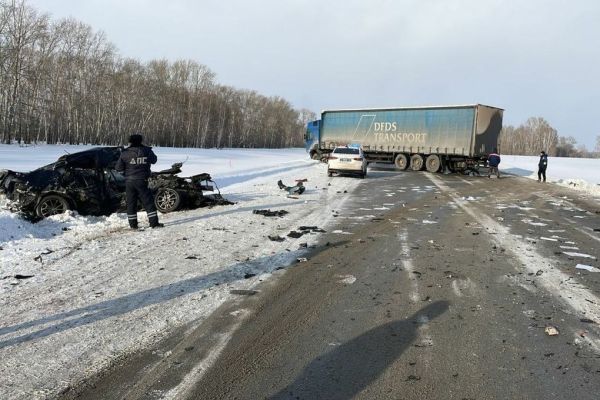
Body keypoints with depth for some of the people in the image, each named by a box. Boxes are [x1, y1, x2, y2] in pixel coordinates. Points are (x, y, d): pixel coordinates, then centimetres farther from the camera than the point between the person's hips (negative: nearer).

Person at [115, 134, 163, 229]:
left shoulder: (125, 153, -6)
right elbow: (154, 160, 16)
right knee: (148, 202, 4)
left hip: (129, 181, 1)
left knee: (131, 203, 10)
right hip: (142, 181, -1)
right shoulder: (147, 151, -3)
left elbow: (118, 168, -3)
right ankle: (154, 223, 2)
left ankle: (133, 224, 12)